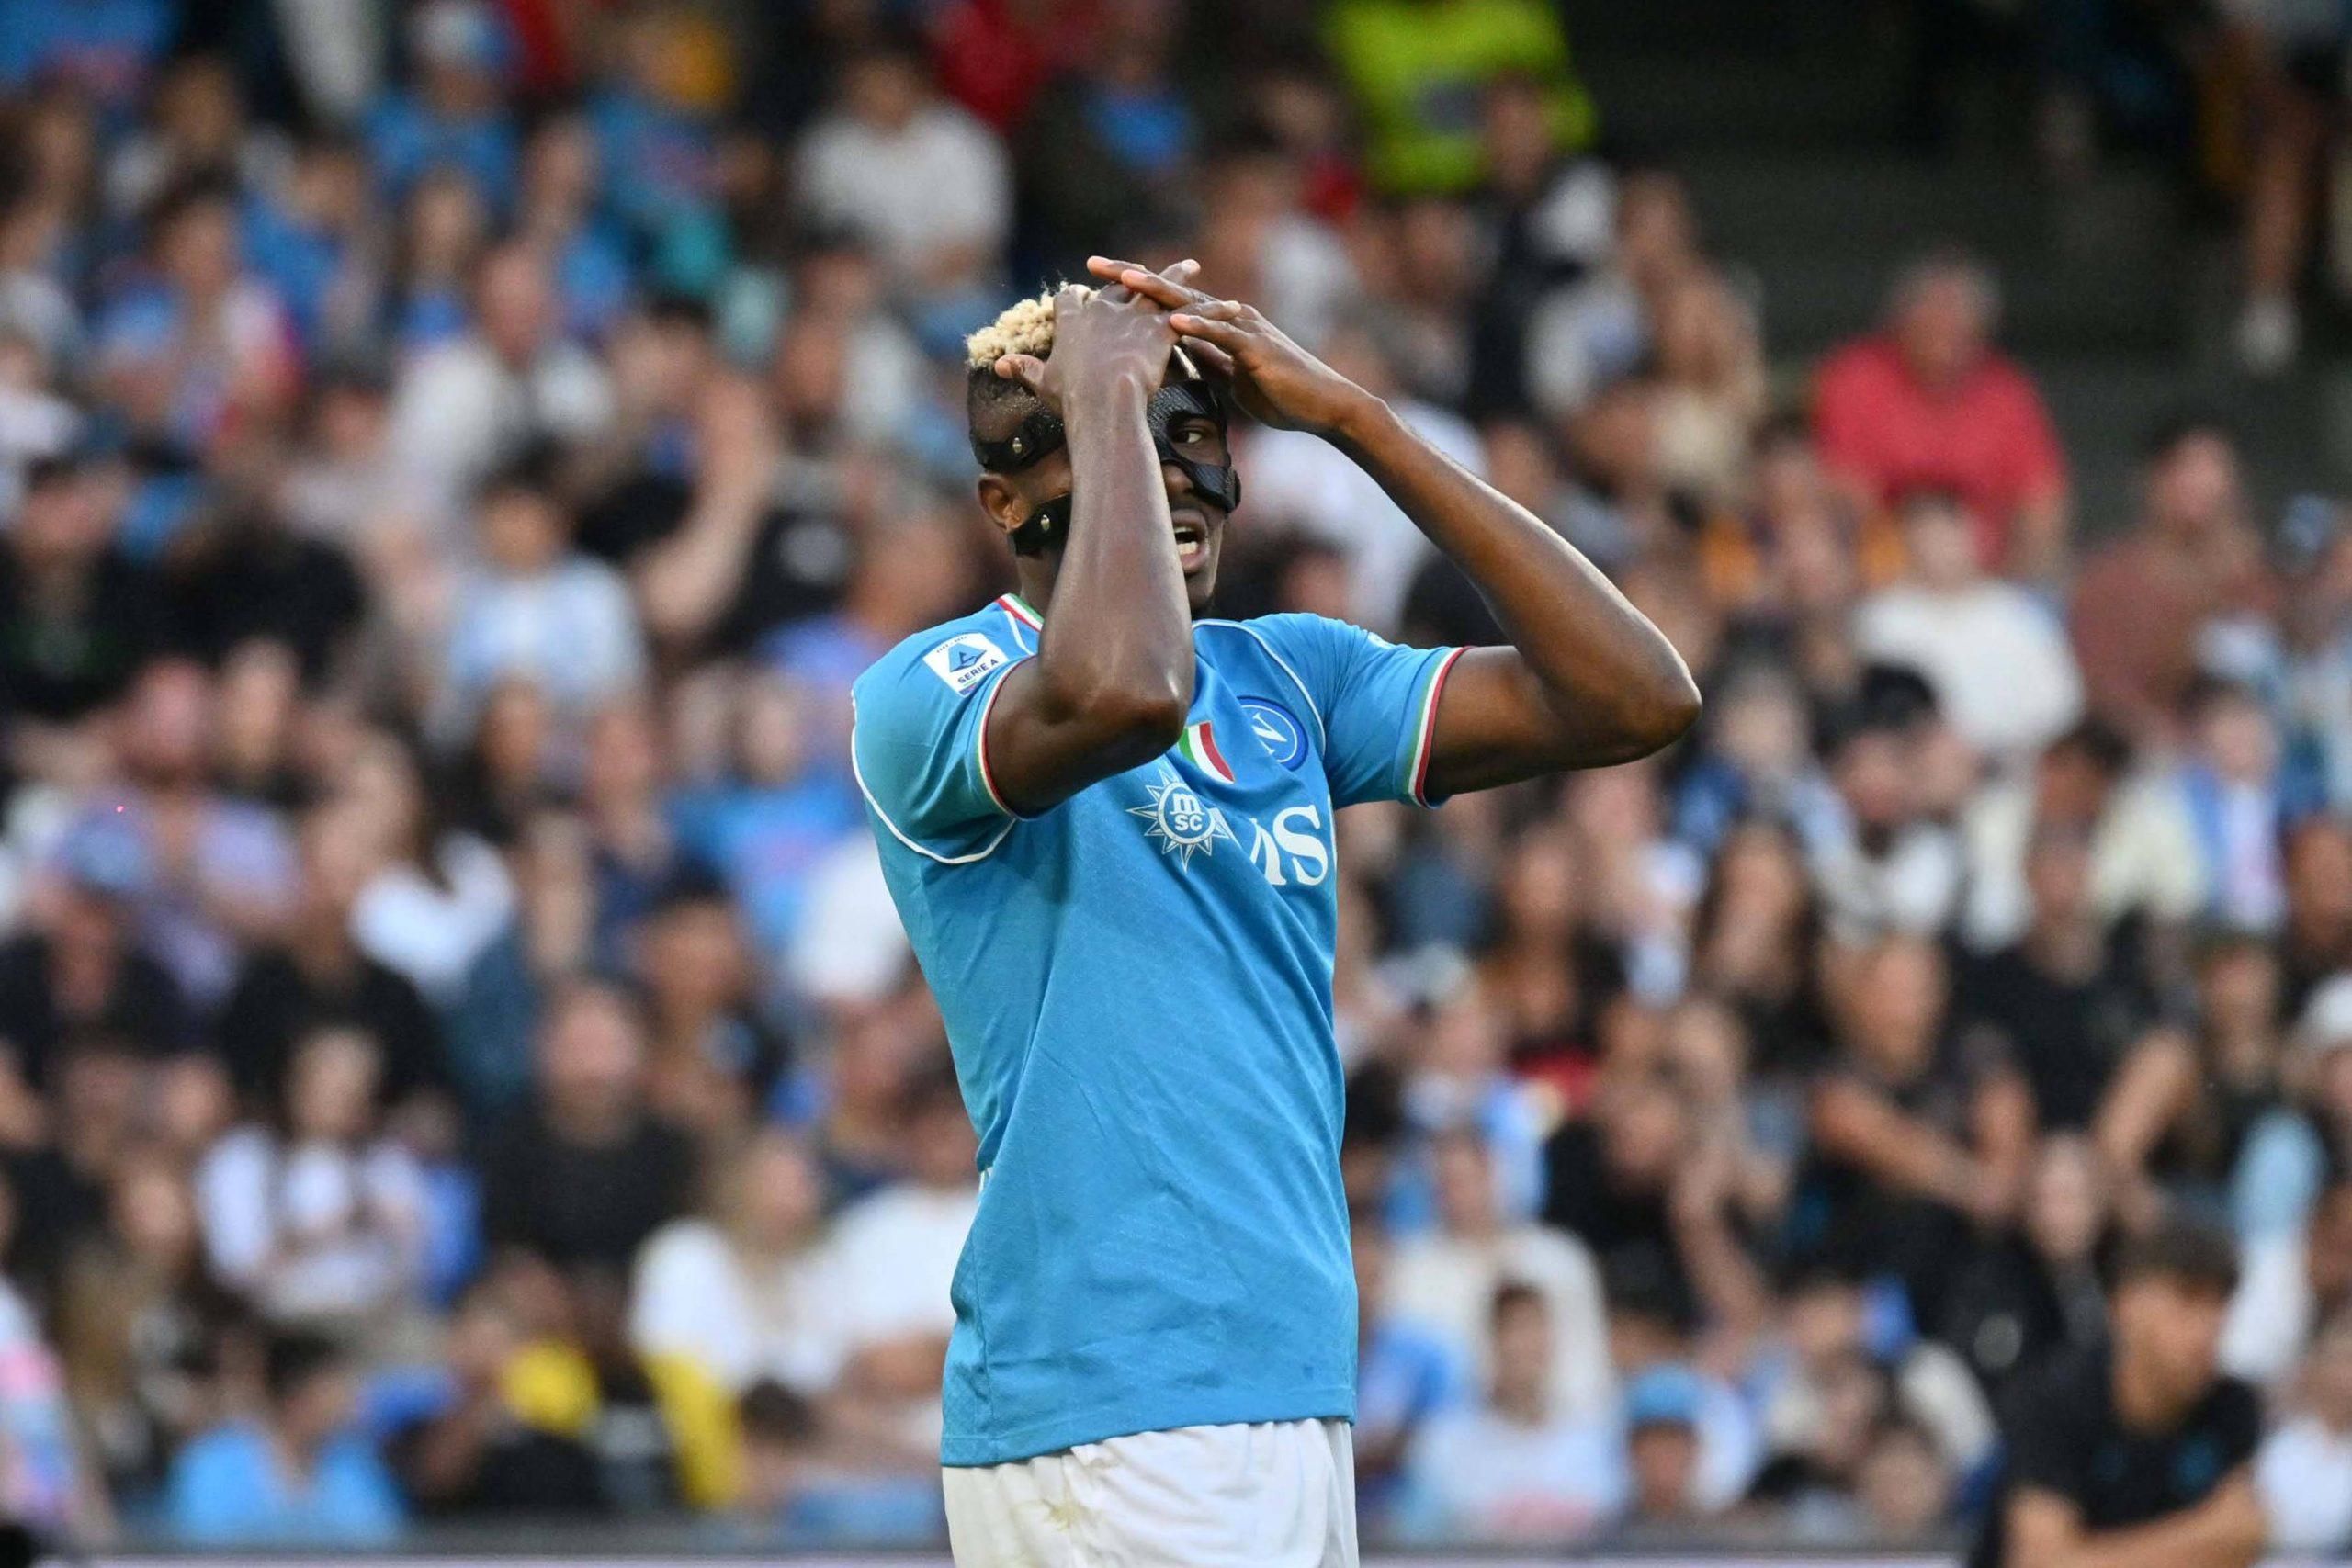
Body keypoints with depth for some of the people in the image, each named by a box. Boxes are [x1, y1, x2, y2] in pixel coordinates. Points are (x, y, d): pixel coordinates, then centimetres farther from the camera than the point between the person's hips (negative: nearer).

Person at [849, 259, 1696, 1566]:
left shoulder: (1290, 677, 16)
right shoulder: (928, 695, -5)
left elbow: (1635, 698, 6)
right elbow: (1125, 691, -28)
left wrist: (1351, 416, 3)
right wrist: (1105, 395, -12)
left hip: (1299, 1397, 7)